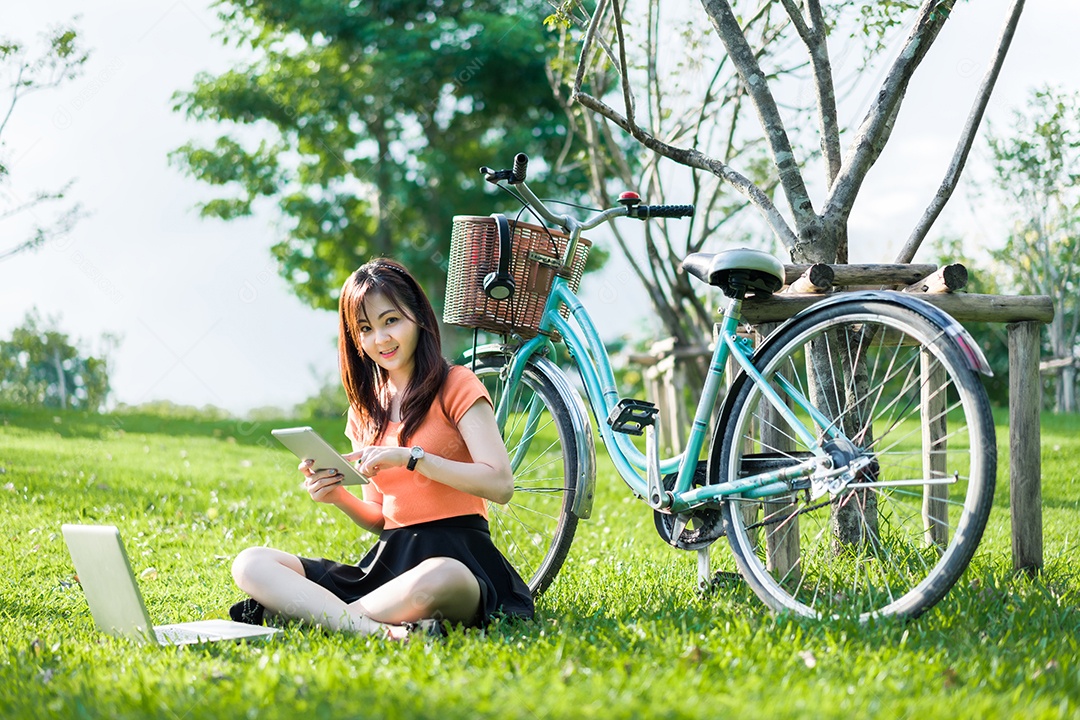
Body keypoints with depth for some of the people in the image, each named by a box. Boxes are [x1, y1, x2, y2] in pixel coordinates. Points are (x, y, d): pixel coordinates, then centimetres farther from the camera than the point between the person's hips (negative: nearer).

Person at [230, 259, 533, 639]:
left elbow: (500, 484, -11)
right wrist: (339, 497, -2)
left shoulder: (455, 386, 2)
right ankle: (377, 630, -32)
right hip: (388, 561, 7)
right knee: (250, 564, -13)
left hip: (458, 557, -6)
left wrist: (410, 457, -16)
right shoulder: (366, 408, 19)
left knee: (435, 581, -45)